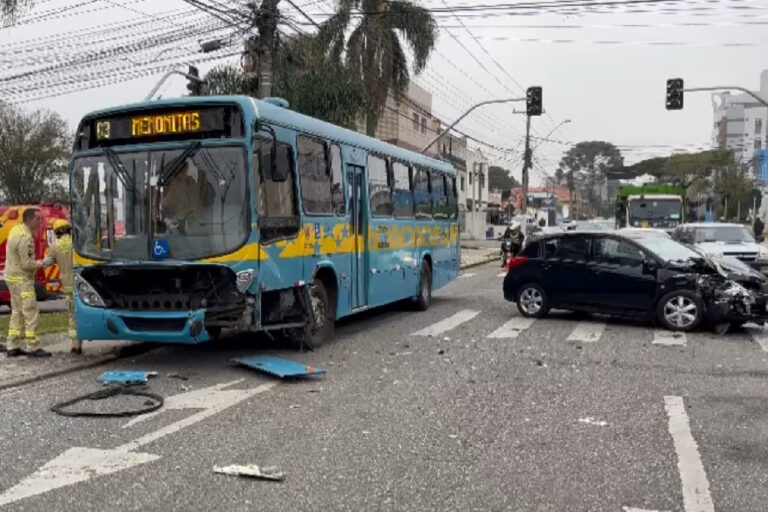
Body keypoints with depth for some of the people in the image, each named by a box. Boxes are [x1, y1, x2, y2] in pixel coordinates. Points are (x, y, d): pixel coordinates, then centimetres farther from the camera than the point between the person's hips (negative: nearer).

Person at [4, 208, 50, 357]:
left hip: (13, 277, 10)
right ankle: (33, 348, -2)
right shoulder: (26, 238, -21)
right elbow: (26, 264, -21)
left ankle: (13, 347, 18)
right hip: (22, 280, -10)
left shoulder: (15, 230, 7)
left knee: (17, 313, 14)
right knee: (31, 313, -5)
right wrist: (40, 264, -6)